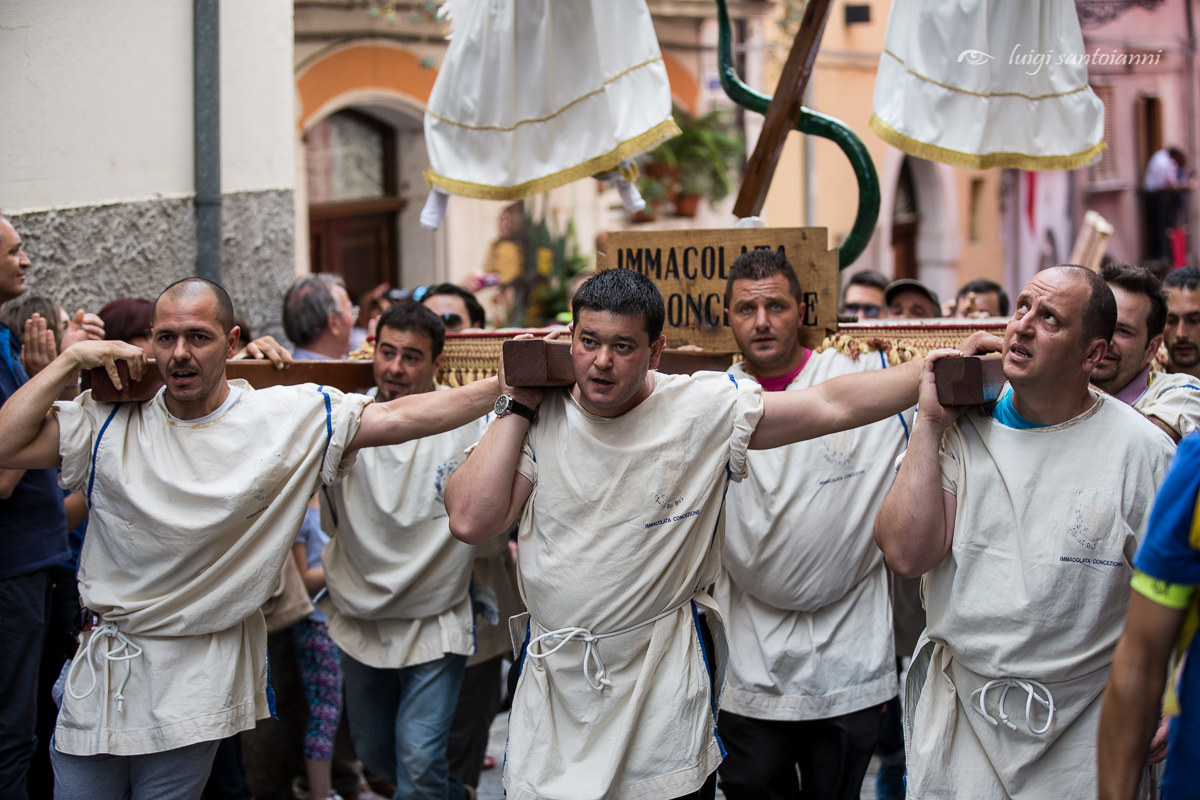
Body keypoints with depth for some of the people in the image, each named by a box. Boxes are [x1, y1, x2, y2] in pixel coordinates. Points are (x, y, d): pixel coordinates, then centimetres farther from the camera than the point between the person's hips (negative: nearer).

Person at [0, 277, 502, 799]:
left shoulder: (291, 417, -5)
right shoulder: (110, 420, 0)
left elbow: (397, 417, -10)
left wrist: (504, 385, -15)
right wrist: (70, 358, -7)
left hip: (197, 678, -2)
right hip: (100, 668, 2)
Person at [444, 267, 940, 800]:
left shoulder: (704, 409, -8)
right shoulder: (540, 417, -3)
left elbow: (831, 406, -12)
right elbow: (471, 521, -12)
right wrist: (518, 404, -10)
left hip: (664, 681, -2)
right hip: (553, 681, 2)